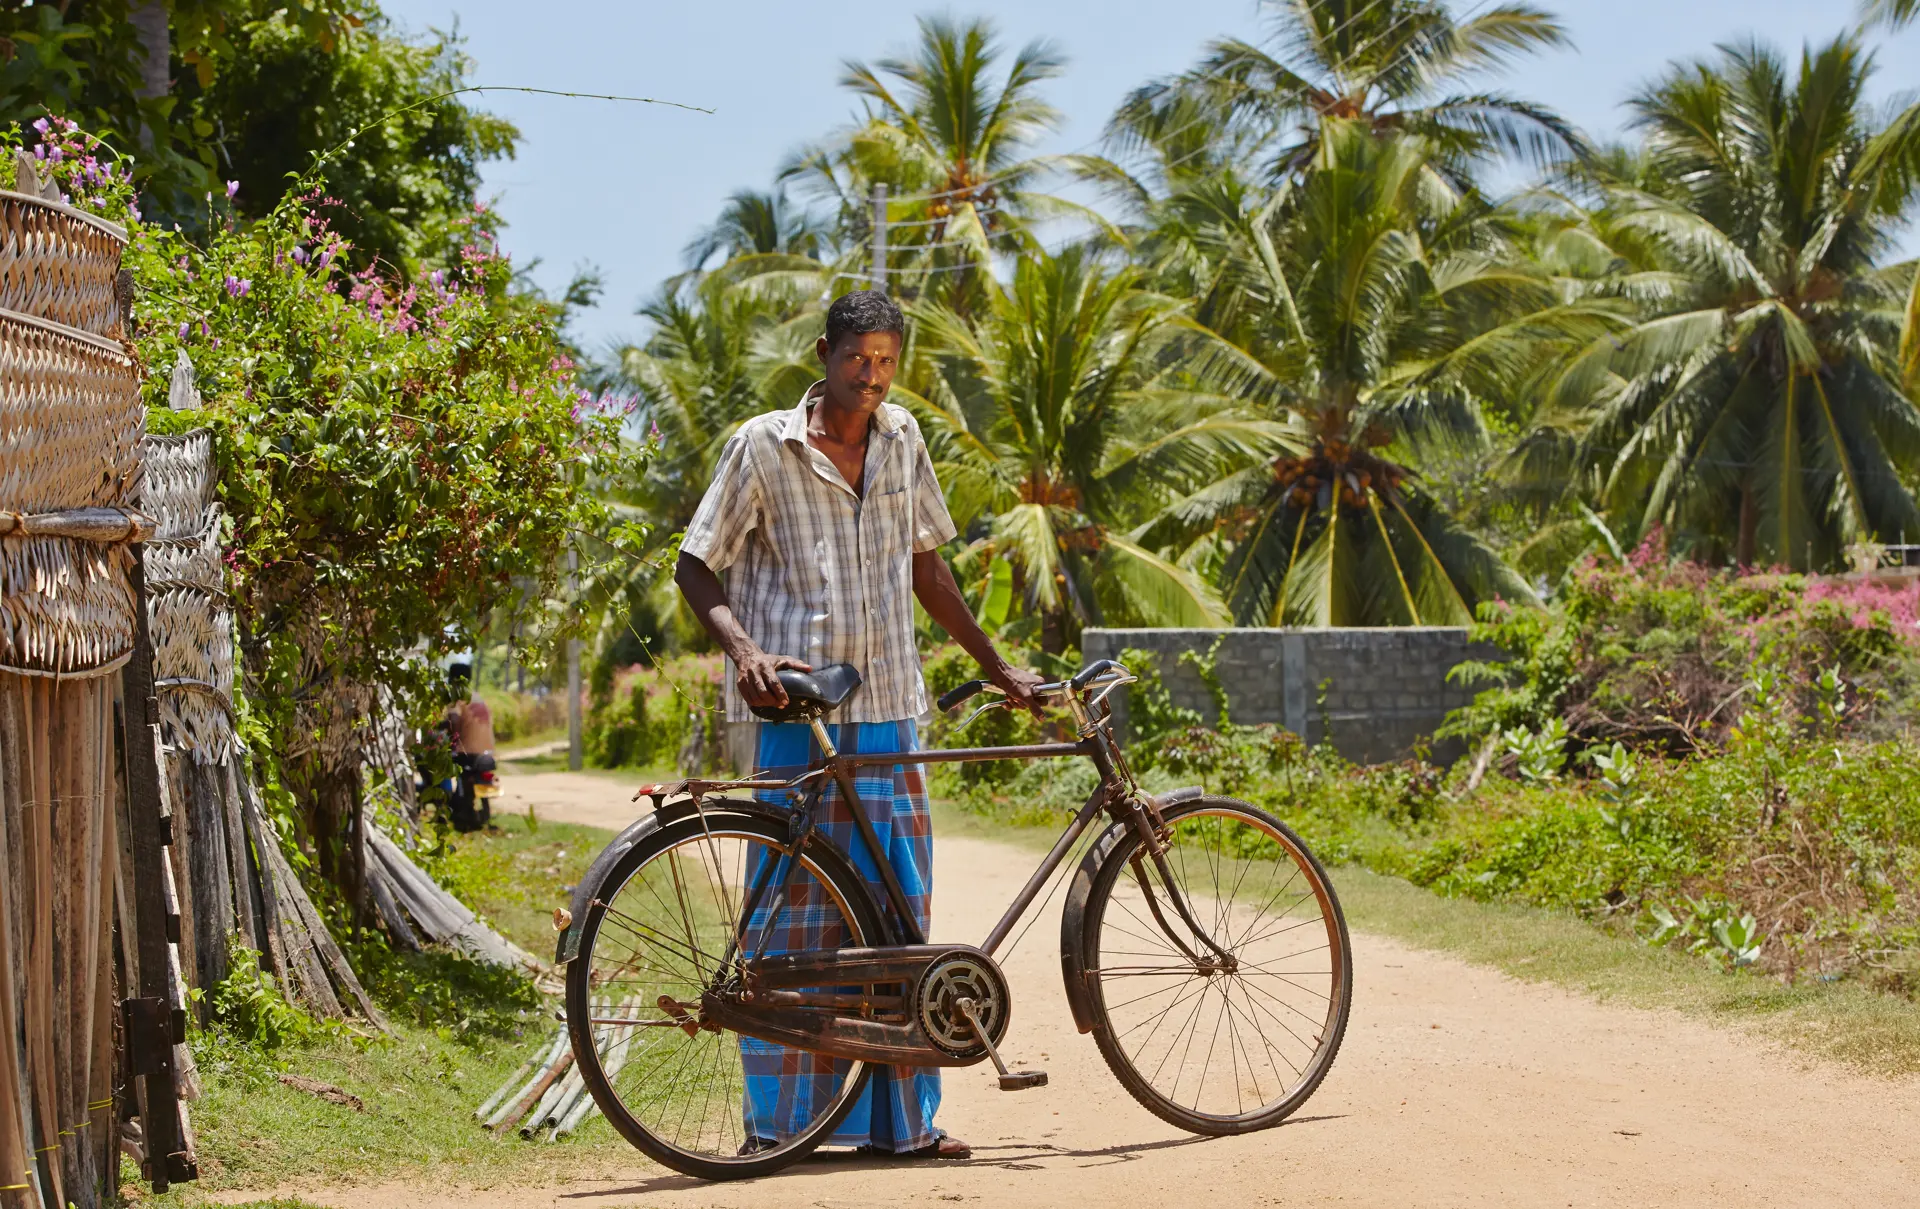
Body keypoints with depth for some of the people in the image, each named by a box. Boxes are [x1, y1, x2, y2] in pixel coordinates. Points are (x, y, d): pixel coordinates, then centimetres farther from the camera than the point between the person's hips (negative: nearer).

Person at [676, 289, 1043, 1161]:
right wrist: (742, 651, -18)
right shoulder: (764, 446, -2)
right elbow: (696, 567, -1)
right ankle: (775, 1122, 2)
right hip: (795, 707, -4)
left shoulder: (900, 439, 12)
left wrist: (996, 668, 23)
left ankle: (902, 1119, 9)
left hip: (887, 708, 5)